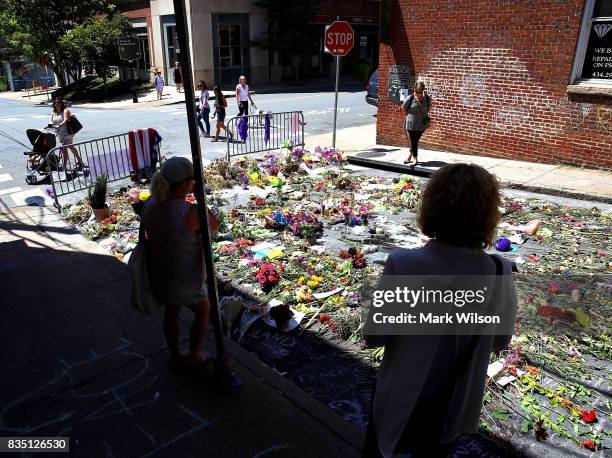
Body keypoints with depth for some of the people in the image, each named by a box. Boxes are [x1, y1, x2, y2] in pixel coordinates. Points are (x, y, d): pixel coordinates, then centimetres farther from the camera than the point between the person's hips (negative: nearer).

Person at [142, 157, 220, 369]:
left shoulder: (150, 206, -11)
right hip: (187, 282, -6)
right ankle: (194, 356, 39)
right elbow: (214, 226, -12)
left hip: (160, 276, 6)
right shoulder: (192, 213, -32)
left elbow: (148, 240, 1)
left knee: (171, 312, 29)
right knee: (203, 311, 24)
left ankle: (176, 357, 47)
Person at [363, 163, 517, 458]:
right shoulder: (500, 275, -20)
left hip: (400, 400, -2)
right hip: (454, 405, 3)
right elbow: (500, 342, -5)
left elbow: (373, 337, -19)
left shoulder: (402, 266, -29)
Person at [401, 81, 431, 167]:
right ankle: (415, 160, 9)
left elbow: (429, 107, 15)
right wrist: (407, 115, 8)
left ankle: (410, 157, 26)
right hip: (411, 124, -2)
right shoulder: (410, 98, -11)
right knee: (413, 142, 1)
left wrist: (425, 114, 11)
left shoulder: (427, 98, -6)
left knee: (415, 142, 9)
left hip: (421, 124, 2)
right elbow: (403, 108, 5)